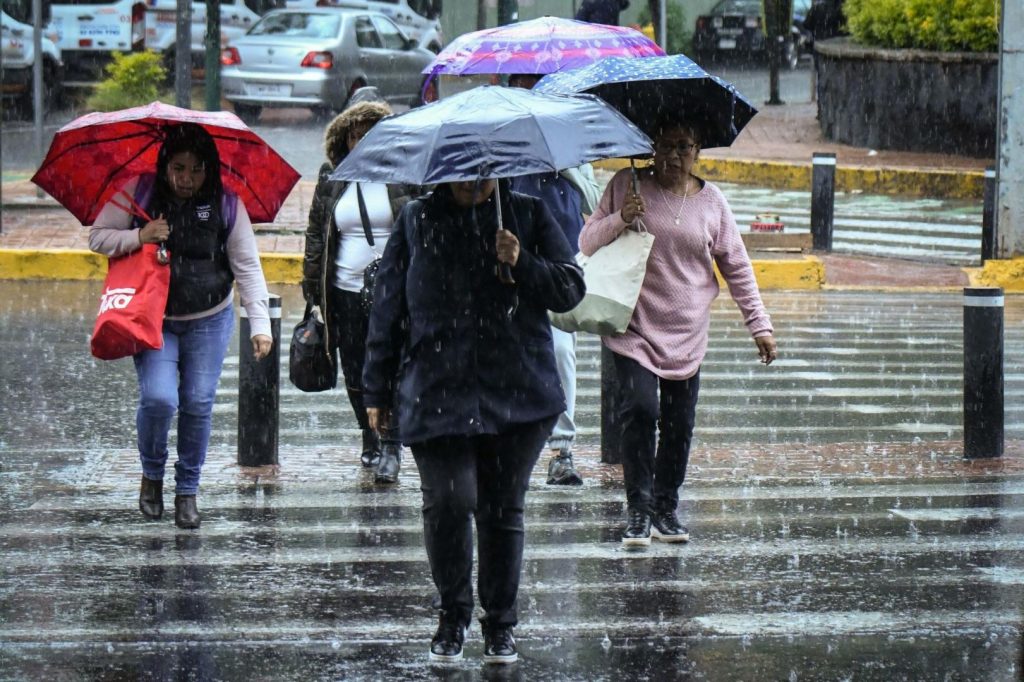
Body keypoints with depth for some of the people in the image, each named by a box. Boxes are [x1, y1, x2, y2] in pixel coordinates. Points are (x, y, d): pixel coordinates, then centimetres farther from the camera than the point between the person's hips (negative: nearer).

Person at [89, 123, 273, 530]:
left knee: (198, 405, 0)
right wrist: (138, 238, -19)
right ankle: (152, 474, 11)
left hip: (209, 321, 1)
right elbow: (98, 237, 1)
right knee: (159, 398, -17)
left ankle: (187, 491, 18)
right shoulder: (138, 193, -6)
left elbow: (247, 267, -3)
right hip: (153, 321, -1)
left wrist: (260, 324, -11)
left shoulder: (225, 204, -6)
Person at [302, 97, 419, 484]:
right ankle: (369, 439, 26)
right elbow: (316, 233, 14)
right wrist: (312, 286, 10)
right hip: (345, 291, 3)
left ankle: (391, 446, -5)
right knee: (355, 374, 8)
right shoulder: (331, 179, 9)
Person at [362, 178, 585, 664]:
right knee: (448, 501, -14)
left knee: (503, 509, 3)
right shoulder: (417, 221, 10)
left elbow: (571, 290, 7)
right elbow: (388, 308, 12)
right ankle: (453, 613, 7)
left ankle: (499, 624, 17)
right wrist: (377, 391, 10)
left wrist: (523, 264, -12)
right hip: (435, 396, -1)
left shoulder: (527, 216, 10)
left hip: (517, 396, 1)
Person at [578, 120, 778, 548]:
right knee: (639, 410, -17)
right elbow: (587, 244, 4)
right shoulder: (627, 186, 1)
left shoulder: (711, 202, 6)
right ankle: (638, 510, -11)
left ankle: (665, 510, 15)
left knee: (679, 424, 3)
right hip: (634, 328, -3)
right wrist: (620, 219, -15)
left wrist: (759, 325, 9)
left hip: (687, 334, 3)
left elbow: (736, 267, 12)